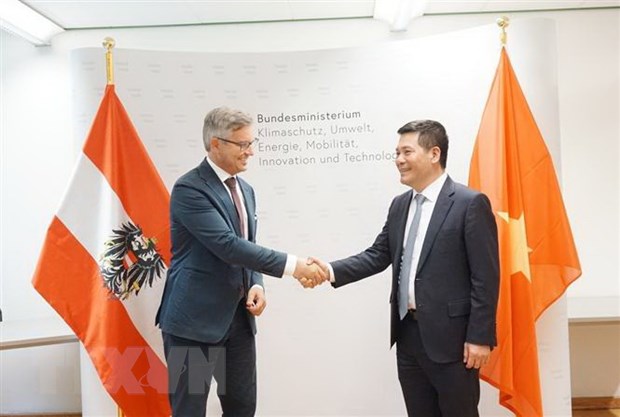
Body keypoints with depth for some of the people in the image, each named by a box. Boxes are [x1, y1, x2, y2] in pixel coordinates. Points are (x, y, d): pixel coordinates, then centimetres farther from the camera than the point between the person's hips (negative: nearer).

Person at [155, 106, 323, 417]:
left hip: (238, 318, 8)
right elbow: (228, 246, -24)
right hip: (194, 319, -7)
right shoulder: (189, 189, -15)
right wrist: (291, 265, -26)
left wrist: (256, 285, -2)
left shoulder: (245, 190, 12)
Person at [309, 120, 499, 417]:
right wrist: (332, 271, -7)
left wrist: (479, 337, -14)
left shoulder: (470, 203, -10)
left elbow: (485, 276, -12)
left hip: (450, 336, -6)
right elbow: (378, 255, 8)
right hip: (408, 333, 7)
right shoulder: (400, 205, 11)